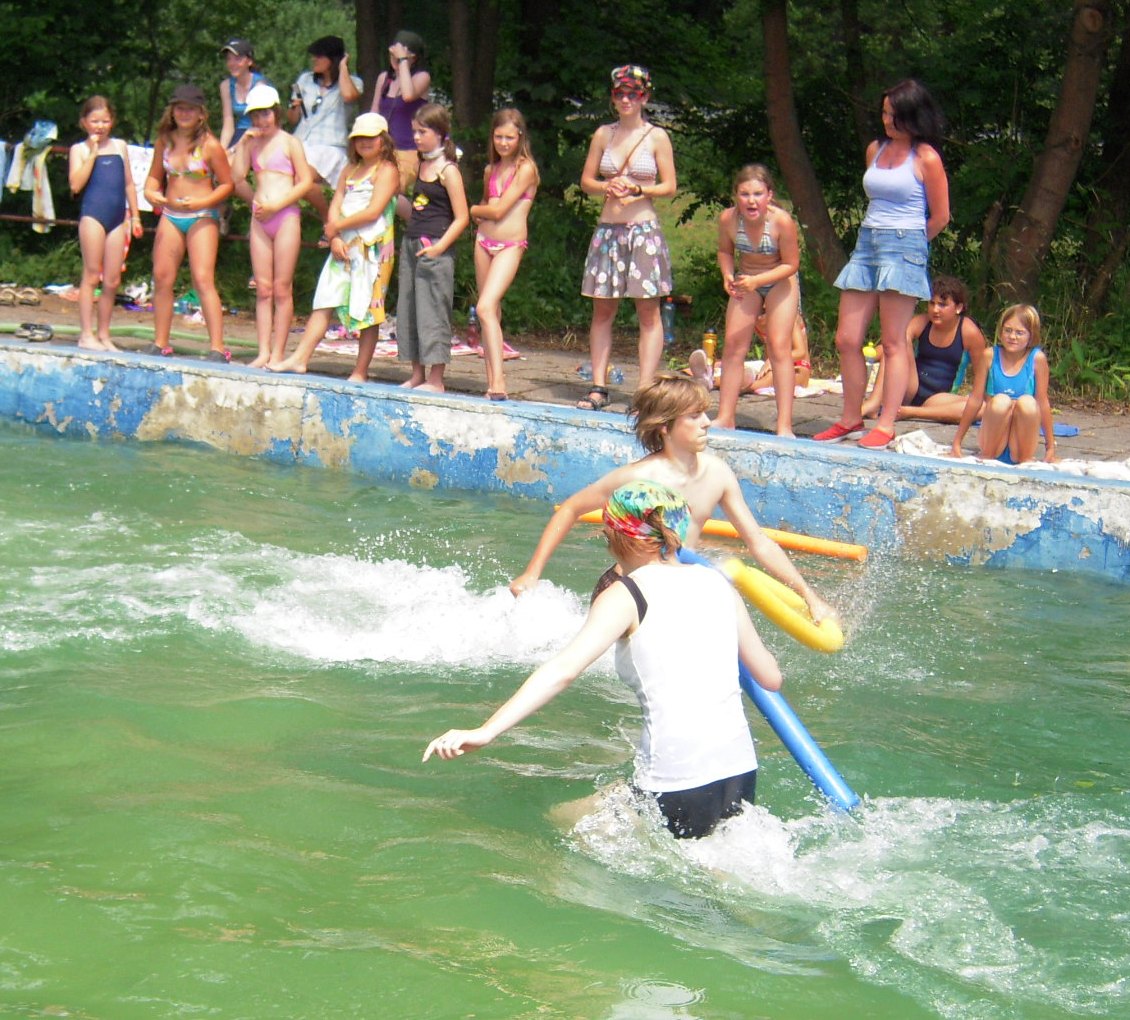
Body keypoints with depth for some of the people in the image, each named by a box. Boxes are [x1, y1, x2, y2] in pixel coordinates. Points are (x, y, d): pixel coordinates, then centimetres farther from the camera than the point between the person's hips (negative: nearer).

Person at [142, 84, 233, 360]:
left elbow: (226, 184, -4)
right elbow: (155, 175, 19)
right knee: (162, 279, 4)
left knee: (203, 280, -14)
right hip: (170, 216, 5)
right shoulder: (165, 141, 7)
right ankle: (160, 343, 15)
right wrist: (151, 193, -3)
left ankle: (218, 348, -16)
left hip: (202, 217, -5)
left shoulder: (209, 145, -8)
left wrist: (201, 202, -18)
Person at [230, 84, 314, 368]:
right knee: (263, 288, 3)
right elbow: (237, 178, 6)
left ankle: (278, 353, -1)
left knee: (282, 288, -3)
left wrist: (277, 205, -12)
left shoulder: (290, 142, 1)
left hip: (286, 216, -5)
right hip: (260, 218, 5)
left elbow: (306, 182, -5)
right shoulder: (253, 144, 15)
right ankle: (263, 352, 3)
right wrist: (242, 144, 2)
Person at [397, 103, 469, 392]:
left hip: (436, 249, -9)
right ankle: (417, 375, 17)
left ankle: (436, 379, -3)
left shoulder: (448, 170, -10)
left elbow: (461, 218, -14)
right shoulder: (422, 164, 14)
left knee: (432, 310, -7)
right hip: (411, 244, 9)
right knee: (408, 309, 10)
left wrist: (439, 247, -20)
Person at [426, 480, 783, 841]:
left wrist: (486, 731, -23)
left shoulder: (627, 595, -3)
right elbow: (771, 678, 16)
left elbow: (564, 668, -17)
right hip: (742, 771, 6)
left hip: (677, 786, -6)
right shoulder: (717, 583, 11)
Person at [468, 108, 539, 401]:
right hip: (484, 241, 7)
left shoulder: (525, 168, -8)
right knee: (490, 311, 8)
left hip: (510, 245, -7)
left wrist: (474, 210, 6)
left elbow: (498, 210, -13)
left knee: (486, 307, -21)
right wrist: (481, 215, -1)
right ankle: (491, 381, 11)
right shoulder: (491, 170, 13)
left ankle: (498, 381, -27)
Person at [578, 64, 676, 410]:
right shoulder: (603, 134, 10)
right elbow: (586, 180, 13)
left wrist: (636, 189, -14)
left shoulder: (657, 137, 1)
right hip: (608, 229, 4)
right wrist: (608, 187, -7)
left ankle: (645, 392, -4)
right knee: (602, 310, 5)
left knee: (648, 312, -3)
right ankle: (598, 387, 9)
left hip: (644, 229, -4)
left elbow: (669, 187, 1)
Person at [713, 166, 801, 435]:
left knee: (779, 347, -11)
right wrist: (728, 275, -19)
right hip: (746, 282, 4)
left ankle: (784, 425, -10)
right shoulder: (728, 219, -21)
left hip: (779, 282, -4)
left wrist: (757, 280, -30)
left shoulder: (782, 221, -30)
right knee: (733, 345, 1)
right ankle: (725, 418, 10)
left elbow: (791, 264, -20)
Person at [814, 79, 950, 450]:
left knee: (893, 343, -3)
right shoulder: (875, 150, 12)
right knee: (847, 340, 4)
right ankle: (850, 419, 15)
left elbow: (940, 217, -1)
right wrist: (875, 236, 15)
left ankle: (886, 426, -1)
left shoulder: (926, 158, -6)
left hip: (904, 249, -7)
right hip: (867, 243, 7)